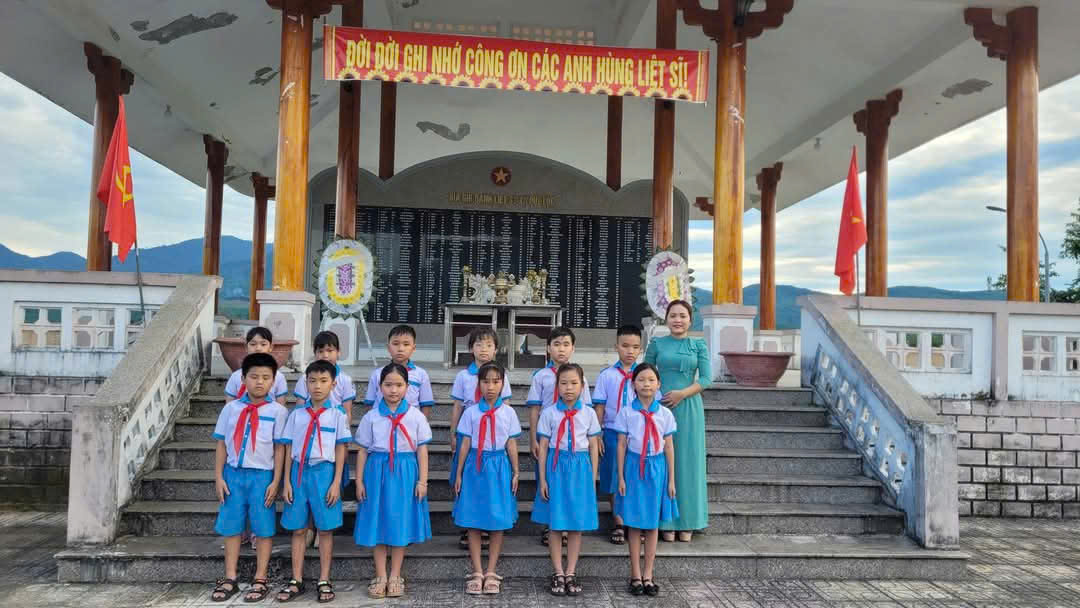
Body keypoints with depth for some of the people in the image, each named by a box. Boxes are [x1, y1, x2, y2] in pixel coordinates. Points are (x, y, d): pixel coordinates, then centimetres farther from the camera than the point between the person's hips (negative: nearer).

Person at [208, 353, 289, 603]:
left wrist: (275, 481, -7)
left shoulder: (277, 411, -5)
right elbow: (222, 444, 6)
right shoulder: (231, 408, 3)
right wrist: (218, 477, 1)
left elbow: (280, 448, -4)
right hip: (233, 473, 3)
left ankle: (260, 580, 18)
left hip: (262, 475, -2)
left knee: (263, 527, 6)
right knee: (231, 526, 10)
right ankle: (230, 578, 22)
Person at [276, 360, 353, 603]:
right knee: (298, 529, 7)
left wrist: (336, 483, -5)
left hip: (324, 473, -2)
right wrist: (286, 482, 2)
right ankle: (296, 581, 17)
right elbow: (288, 449, 7)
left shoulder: (337, 415, 1)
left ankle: (324, 581, 13)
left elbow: (340, 451, 0)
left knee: (325, 529, 3)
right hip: (299, 473, 2)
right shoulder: (296, 414, 5)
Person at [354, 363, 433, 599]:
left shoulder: (416, 416, -1)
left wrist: (422, 481, -4)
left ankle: (395, 576, 18)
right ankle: (380, 576, 17)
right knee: (377, 522, 5)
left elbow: (422, 450, 0)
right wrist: (359, 480, 1)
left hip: (405, 473, -1)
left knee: (400, 522, 5)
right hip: (378, 471, 1)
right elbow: (363, 450, 4)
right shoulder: (371, 416, 1)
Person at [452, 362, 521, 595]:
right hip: (475, 465, 0)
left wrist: (515, 473, 5)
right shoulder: (471, 413, -1)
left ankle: (491, 572, 17)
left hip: (499, 467, 0)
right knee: (473, 522, 4)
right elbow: (465, 444, 2)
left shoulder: (508, 413, 1)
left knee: (498, 521, 5)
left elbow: (511, 445, 4)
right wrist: (459, 474, 3)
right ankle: (477, 572, 15)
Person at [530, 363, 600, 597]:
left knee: (577, 524, 7)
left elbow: (594, 448, 5)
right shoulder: (549, 413, -3)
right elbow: (543, 448, -1)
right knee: (554, 524, 5)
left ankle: (571, 573, 19)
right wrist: (542, 480, -5)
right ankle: (558, 574, 17)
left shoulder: (589, 413, 1)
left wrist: (592, 479, 4)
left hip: (580, 469, 1)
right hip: (556, 467, -1)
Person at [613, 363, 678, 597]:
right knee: (634, 524, 5)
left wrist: (671, 480, 4)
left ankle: (648, 575, 18)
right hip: (634, 467, -1)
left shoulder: (664, 414, 1)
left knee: (652, 524, 8)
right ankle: (636, 575, 15)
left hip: (656, 468, 2)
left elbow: (669, 447, 4)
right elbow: (621, 446, -1)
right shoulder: (626, 412, -3)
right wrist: (621, 477, -4)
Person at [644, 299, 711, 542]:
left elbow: (706, 378, -1)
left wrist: (682, 393, -13)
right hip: (660, 406, 0)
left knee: (688, 461, 4)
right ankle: (667, 523, 10)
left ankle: (687, 523, 14)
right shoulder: (657, 344, 6)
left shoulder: (699, 345, 5)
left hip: (689, 407, 0)